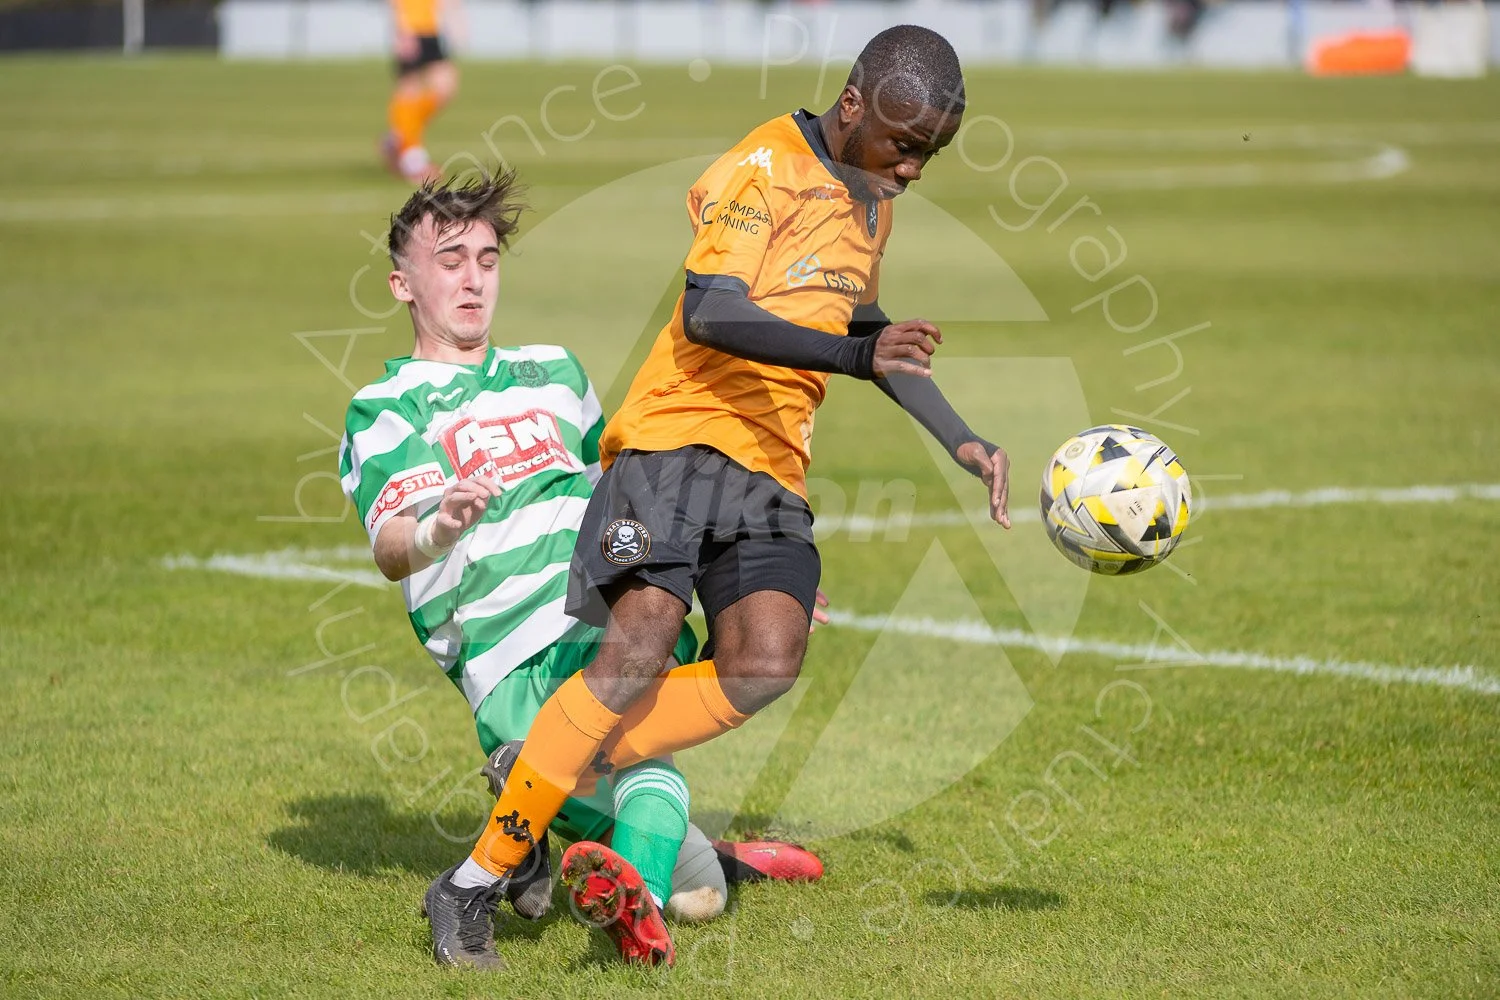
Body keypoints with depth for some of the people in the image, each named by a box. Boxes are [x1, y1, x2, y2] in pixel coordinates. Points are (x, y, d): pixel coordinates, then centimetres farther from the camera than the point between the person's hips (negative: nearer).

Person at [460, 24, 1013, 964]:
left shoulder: (873, 196, 18)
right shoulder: (766, 168, -9)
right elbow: (711, 314, -22)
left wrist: (961, 441, 36)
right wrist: (855, 355, -33)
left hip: (772, 465, 8)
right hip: (682, 432, -7)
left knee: (765, 666, -18)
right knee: (642, 648, -23)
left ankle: (568, 773, -7)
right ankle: (478, 876, -14)